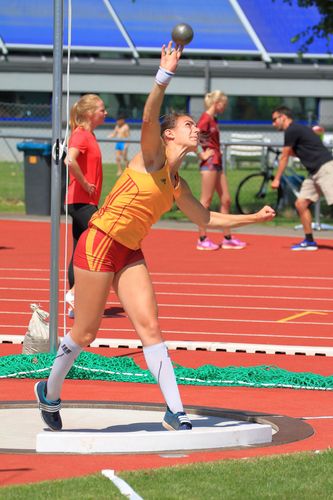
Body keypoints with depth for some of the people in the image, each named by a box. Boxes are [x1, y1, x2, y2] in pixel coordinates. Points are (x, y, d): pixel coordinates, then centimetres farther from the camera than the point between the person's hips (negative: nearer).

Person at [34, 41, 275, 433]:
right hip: (99, 244, -7)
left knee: (150, 328, -4)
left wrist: (253, 218, 23)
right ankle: (49, 393, 23)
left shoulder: (177, 183, 13)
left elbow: (206, 218, 26)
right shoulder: (153, 155, -8)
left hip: (129, 254, 7)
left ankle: (175, 412, -9)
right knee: (85, 332, 0)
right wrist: (164, 77, -42)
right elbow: (148, 118, -29)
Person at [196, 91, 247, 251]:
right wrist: (201, 155, -17)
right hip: (209, 164, -10)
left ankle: (227, 238, 14)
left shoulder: (213, 119, 15)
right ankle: (202, 239, -1)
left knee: (226, 200, 10)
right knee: (206, 201, -5)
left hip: (217, 164, 10)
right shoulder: (205, 119, -13)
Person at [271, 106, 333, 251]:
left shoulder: (292, 130, -8)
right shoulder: (297, 129, 20)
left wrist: (276, 179, 8)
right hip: (314, 173, 10)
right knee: (301, 204, 8)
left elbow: (284, 157, -1)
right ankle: (309, 241, 13)